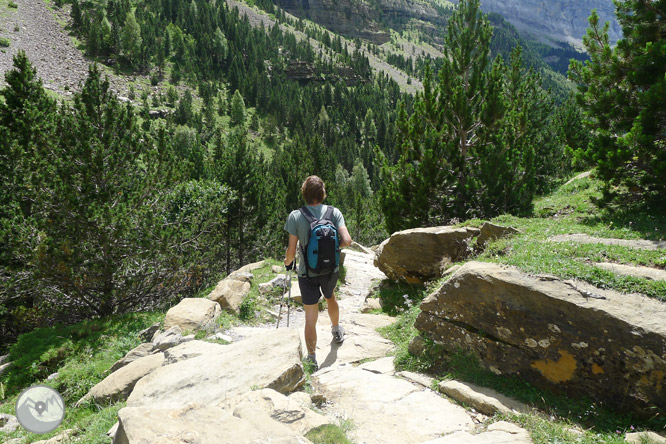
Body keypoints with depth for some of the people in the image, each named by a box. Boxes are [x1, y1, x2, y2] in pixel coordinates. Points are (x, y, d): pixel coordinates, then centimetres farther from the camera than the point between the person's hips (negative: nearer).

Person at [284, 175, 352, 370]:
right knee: (331, 299, 32)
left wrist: (287, 262, 7)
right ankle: (336, 331, 56)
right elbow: (347, 240, -20)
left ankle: (312, 360, 15)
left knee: (310, 318, 7)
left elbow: (291, 250, -15)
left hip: (307, 273, -3)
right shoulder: (334, 212, -11)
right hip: (330, 270, 3)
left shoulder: (295, 216, -16)